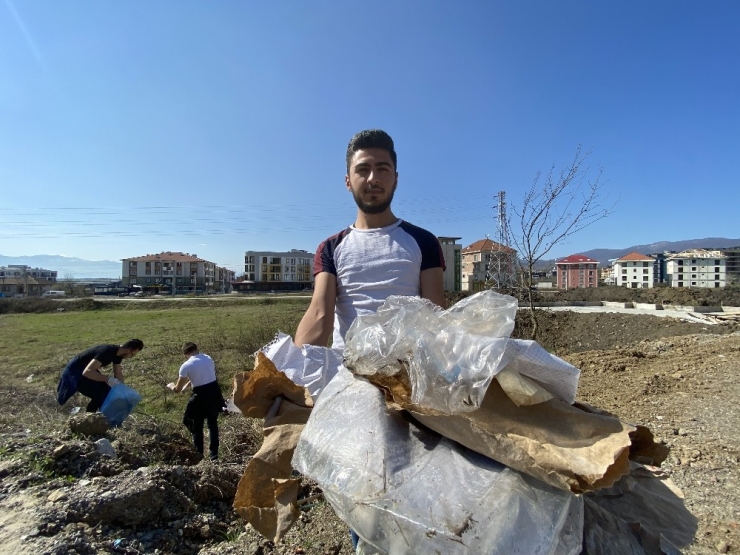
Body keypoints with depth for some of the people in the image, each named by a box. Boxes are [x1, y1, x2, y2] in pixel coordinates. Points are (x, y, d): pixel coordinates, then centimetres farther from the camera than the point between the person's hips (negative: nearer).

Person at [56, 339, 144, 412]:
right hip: (75, 372, -9)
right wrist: (108, 379, -49)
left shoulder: (118, 353, -8)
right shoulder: (107, 352, -36)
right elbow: (87, 372, -44)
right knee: (99, 396, -16)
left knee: (108, 393, 5)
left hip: (90, 370, 9)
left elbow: (118, 374, 2)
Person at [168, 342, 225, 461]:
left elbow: (177, 389, -2)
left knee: (197, 427, 16)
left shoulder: (186, 365, -10)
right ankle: (214, 454, 29)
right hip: (214, 391, 5)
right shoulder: (208, 358, 4)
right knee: (213, 424, 22)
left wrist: (171, 385, 20)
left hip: (201, 395, -5)